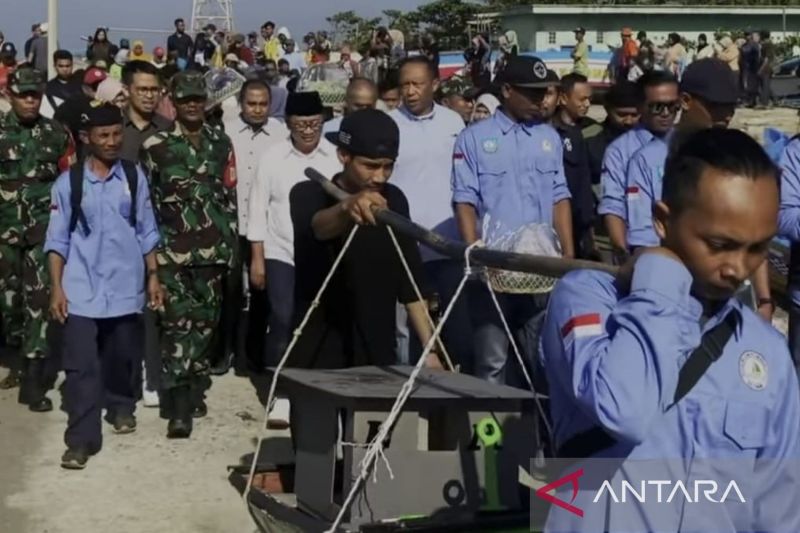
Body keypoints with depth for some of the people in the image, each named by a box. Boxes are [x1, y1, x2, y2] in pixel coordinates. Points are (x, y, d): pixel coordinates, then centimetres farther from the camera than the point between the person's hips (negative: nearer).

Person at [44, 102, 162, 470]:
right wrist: (56, 288, -7)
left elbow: (146, 232, 7)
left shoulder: (134, 177, 2)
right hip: (82, 290, -2)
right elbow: (57, 240, -1)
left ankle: (121, 407, 41)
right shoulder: (67, 183, -3)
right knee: (81, 365, -5)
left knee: (123, 356, 16)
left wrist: (153, 277, 5)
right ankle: (81, 438, -2)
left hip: (125, 286, 2)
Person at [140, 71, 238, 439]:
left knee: (205, 322, 8)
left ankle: (194, 391, 22)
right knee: (178, 323, -8)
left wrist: (232, 246, 10)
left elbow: (230, 197, 13)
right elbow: (145, 200, 4)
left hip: (212, 250, 3)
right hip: (171, 251, -3)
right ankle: (179, 407, -10)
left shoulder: (221, 144, 11)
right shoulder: (155, 145, 2)